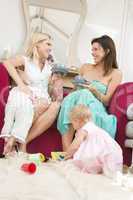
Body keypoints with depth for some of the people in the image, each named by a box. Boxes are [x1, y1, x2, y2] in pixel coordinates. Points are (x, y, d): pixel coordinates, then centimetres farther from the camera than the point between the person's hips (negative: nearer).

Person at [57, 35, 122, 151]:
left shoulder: (115, 73, 6)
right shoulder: (85, 67, 18)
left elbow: (107, 101, 1)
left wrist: (94, 90, -17)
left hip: (96, 109, -3)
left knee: (85, 95, -34)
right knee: (71, 98, -32)